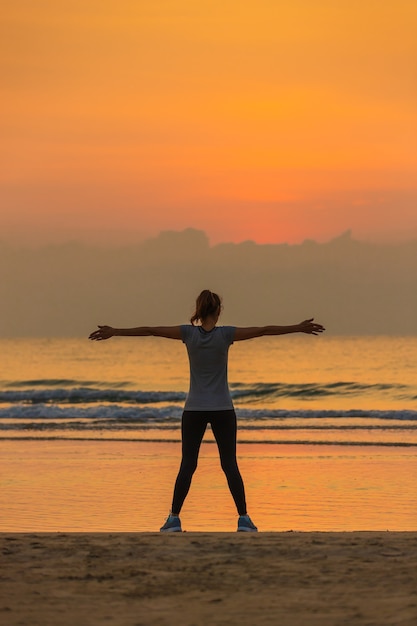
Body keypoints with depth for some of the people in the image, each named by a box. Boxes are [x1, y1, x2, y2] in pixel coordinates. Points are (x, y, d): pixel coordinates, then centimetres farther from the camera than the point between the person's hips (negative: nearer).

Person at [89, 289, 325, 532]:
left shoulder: (189, 333, -5)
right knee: (230, 464, 2)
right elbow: (263, 330, -5)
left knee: (188, 465, 4)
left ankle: (174, 518, 2)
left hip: (194, 410, 1)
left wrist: (114, 332, 4)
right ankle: (244, 518, 0)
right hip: (223, 409, -1)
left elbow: (149, 331, -3)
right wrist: (299, 328, 1)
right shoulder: (226, 334, -8)